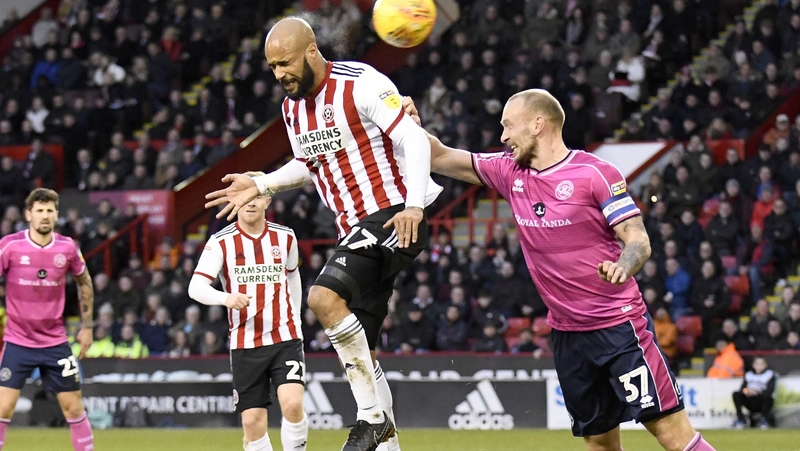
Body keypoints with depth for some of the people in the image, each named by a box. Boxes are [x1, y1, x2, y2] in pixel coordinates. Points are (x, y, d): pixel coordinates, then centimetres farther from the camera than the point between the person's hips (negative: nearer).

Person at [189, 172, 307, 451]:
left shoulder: (285, 237, 5)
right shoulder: (221, 242, -4)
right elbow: (196, 287, -14)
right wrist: (226, 298, -33)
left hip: (285, 337, 0)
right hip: (244, 343, 0)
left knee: (292, 404, -19)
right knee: (253, 422, -1)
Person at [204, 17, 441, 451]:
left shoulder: (361, 85, -12)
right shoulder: (292, 108, 13)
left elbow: (414, 139, -16)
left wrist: (414, 204, -27)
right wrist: (260, 185, 15)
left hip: (394, 218, -9)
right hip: (355, 229, 9)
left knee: (324, 296, -28)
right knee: (358, 352, 7)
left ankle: (372, 416, -19)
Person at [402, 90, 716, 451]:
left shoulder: (595, 173, -10)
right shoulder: (510, 172, 7)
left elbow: (638, 240, -13)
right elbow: (441, 158, 13)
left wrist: (622, 266, -34)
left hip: (619, 324, -6)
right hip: (567, 334, 6)